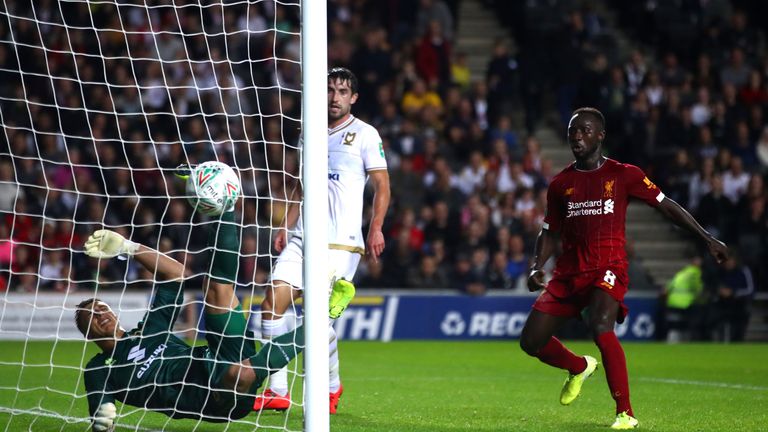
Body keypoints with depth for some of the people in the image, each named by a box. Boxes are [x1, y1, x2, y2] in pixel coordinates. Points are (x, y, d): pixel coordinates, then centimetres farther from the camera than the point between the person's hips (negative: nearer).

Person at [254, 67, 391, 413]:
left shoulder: (365, 135, 1)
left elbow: (382, 185, -2)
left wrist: (376, 228, -14)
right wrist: (285, 228, 16)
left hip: (341, 241, -6)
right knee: (272, 303, -7)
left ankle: (331, 387, 9)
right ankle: (277, 391, 0)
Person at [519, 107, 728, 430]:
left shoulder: (623, 174, 1)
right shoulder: (561, 183, 10)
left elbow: (667, 206, 4)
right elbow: (549, 232, 17)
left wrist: (707, 239, -1)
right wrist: (537, 267, -2)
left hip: (608, 269, -5)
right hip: (569, 271, 5)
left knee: (601, 329, -32)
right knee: (531, 341, 1)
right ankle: (579, 367, 34)